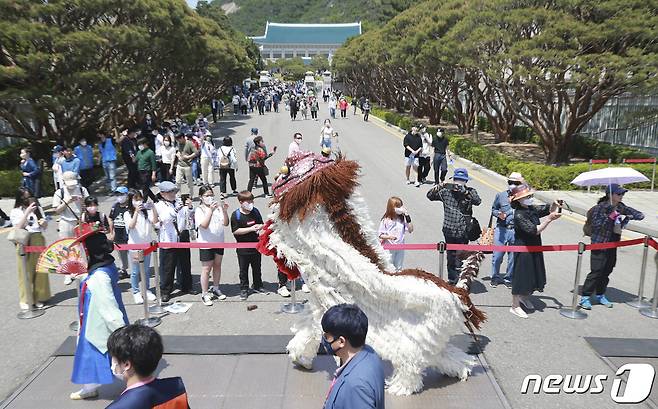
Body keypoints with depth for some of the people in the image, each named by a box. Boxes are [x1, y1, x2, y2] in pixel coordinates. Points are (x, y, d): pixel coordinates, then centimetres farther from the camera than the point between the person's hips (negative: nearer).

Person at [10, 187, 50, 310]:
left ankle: (39, 297, 16)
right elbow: (18, 227, -11)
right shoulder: (15, 212, 3)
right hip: (24, 243, -3)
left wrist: (44, 223, -9)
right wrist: (27, 212, -17)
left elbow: (44, 227, 14)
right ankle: (25, 300, 8)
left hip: (38, 240, 3)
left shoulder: (37, 208, 12)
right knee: (25, 270, -1)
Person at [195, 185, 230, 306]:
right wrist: (211, 210, -32)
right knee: (207, 269, 2)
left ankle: (215, 289, 34)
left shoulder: (218, 207, -1)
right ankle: (204, 294, 13)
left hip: (219, 242, 5)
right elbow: (204, 225, -25)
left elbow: (225, 223, -5)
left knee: (217, 265, 17)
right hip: (206, 243, -4)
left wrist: (224, 210, -20)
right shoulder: (199, 210, -10)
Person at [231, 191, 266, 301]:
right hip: (243, 249, -4)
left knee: (257, 268, 17)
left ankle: (257, 286, 34)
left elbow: (261, 224, 15)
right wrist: (251, 229, -21)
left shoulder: (255, 212, 3)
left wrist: (260, 226, -10)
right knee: (244, 270, 8)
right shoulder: (236, 215, -12)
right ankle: (244, 290, 20)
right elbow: (235, 231, -17)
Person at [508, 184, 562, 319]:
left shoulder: (532, 209, 2)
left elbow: (548, 209, 10)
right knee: (521, 275, -2)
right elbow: (534, 230, -26)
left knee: (533, 274, 19)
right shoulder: (519, 215, -23)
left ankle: (525, 297, 40)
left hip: (534, 248, 9)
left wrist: (554, 205, -11)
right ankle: (515, 306, 8)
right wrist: (549, 219, -27)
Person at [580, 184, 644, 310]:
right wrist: (610, 218, -25)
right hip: (599, 244, -7)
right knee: (596, 271, -8)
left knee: (607, 271, 12)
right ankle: (585, 297, -1)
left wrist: (629, 216, -10)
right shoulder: (600, 207, -13)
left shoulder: (621, 207, 6)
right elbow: (596, 225, -18)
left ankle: (600, 295, 26)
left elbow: (640, 215, 10)